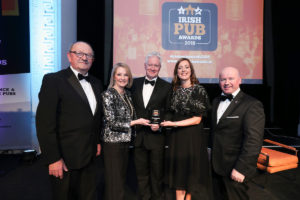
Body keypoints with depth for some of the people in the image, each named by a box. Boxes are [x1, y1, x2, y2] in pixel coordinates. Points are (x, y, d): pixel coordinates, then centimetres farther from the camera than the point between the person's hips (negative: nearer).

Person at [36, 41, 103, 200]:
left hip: (89, 156, 6)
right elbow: (45, 123, -15)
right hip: (65, 158, -5)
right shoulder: (53, 80, -11)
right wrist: (53, 159, -16)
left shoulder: (96, 83, 9)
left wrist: (98, 141, 13)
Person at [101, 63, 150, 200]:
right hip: (113, 142, -7)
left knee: (122, 177, 17)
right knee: (114, 180, 5)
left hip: (125, 141, 7)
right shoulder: (108, 94, -14)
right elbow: (112, 123, -18)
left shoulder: (127, 94, 8)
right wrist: (136, 122, -14)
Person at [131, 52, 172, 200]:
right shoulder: (135, 83, 6)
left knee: (157, 173, 13)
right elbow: (131, 107, 11)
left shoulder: (167, 87, -3)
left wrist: (160, 125, -16)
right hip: (138, 136, 3)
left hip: (156, 136, -3)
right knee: (141, 172, 17)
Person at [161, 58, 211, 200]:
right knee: (178, 169, 9)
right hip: (177, 136, 4)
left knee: (190, 169, 8)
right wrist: (164, 123, 0)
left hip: (193, 136, -4)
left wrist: (174, 124, -15)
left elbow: (197, 119, -11)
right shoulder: (175, 90, 7)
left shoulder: (198, 90, -8)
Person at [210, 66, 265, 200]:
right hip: (216, 165, 7)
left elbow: (253, 141, -19)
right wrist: (212, 154, 11)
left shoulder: (252, 105, -14)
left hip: (235, 169, -6)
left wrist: (241, 168, -21)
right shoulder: (216, 101, 10)